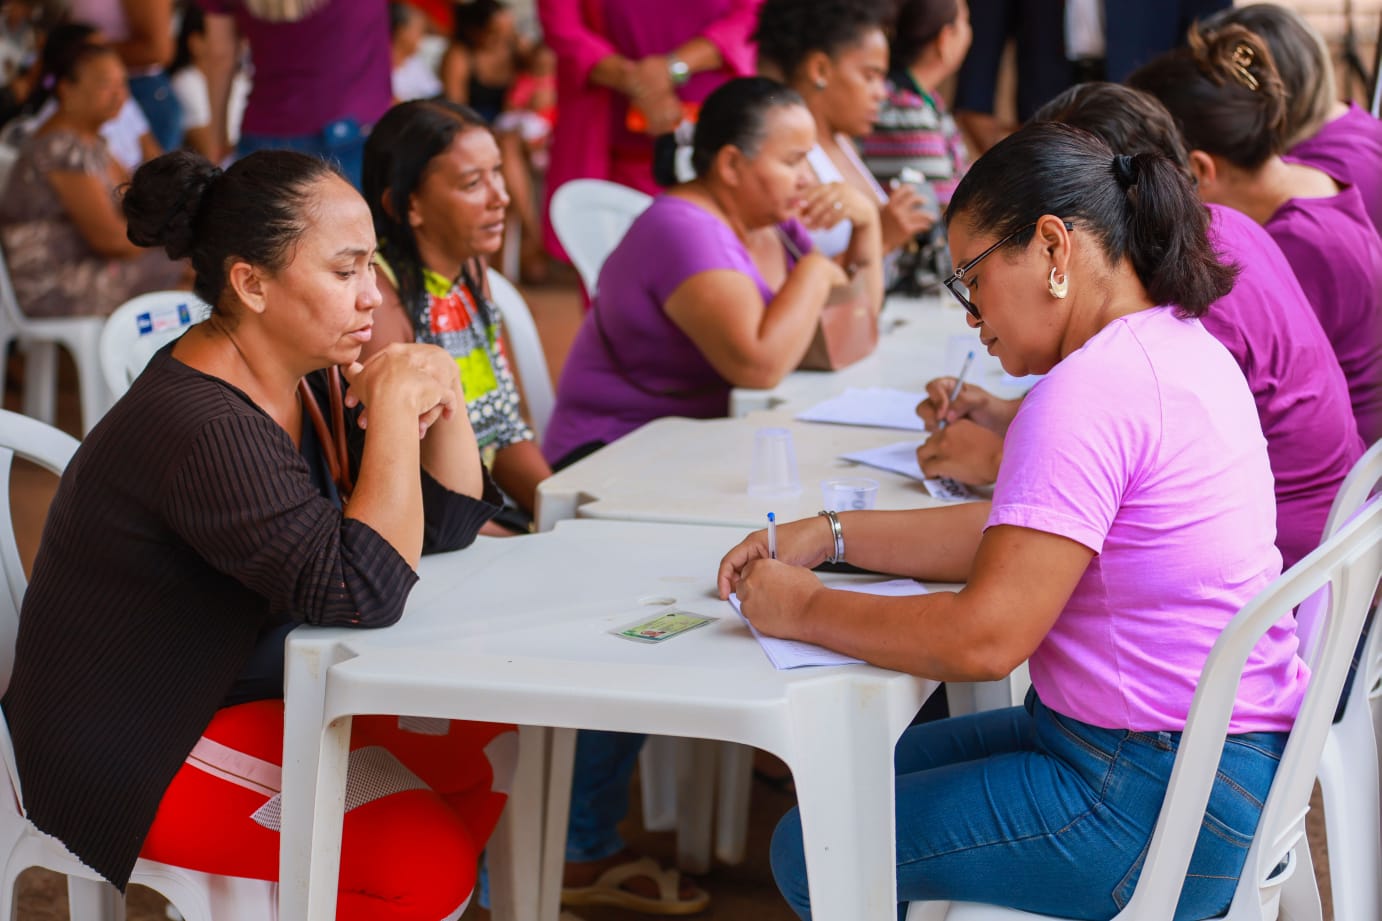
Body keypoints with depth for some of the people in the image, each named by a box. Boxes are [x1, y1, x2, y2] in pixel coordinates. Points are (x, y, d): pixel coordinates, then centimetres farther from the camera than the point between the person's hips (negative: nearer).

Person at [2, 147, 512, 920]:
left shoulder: (313, 381, 2)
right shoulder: (199, 425, -27)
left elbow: (447, 526, 8)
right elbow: (365, 594, -33)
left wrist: (445, 395, -8)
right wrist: (394, 407, -27)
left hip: (254, 693, 10)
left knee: (492, 742, 2)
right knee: (425, 853, -20)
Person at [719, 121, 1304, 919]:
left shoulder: (1090, 390, -23)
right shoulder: (1181, 345, 9)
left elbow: (985, 637, -27)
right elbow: (1022, 537, 14)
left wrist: (804, 610, -14)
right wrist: (829, 536, 10)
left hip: (1160, 808, -11)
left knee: (812, 855, -1)